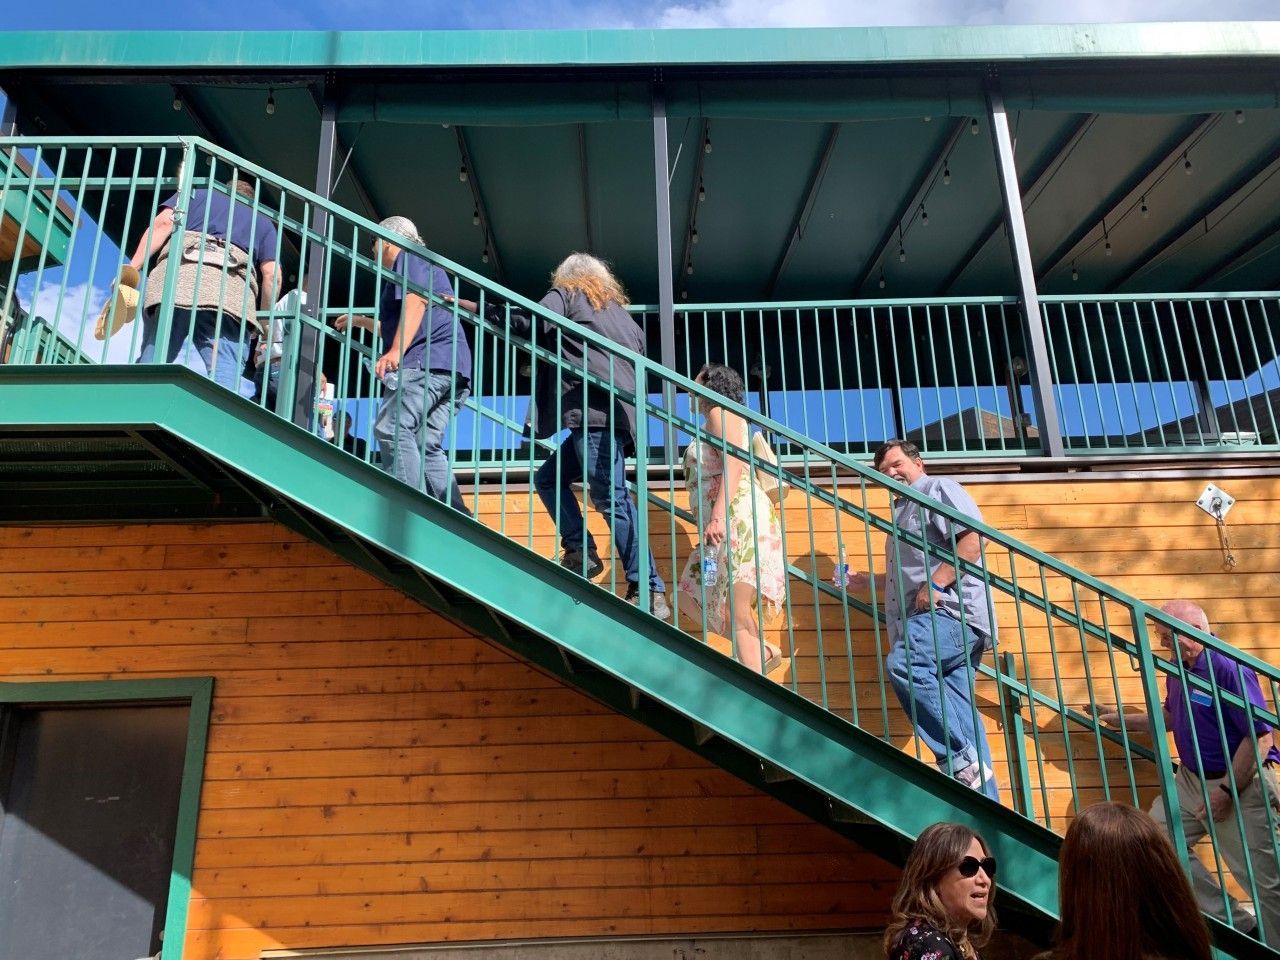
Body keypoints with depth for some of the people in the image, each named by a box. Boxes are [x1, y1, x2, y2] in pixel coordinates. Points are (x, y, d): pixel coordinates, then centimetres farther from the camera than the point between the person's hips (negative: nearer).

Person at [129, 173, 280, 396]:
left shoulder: (198, 193, 32)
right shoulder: (263, 221, 32)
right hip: (231, 288, 0)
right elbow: (272, 274, 15)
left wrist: (131, 269, 4)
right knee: (227, 376, -13)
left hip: (177, 271, 1)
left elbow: (164, 222, 11)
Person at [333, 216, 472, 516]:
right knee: (426, 446, 2)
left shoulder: (408, 258, 9)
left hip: (427, 361, -10)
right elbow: (396, 329, 51)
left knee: (391, 427, -21)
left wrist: (395, 352, -26)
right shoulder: (424, 265, 38)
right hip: (451, 369, 10)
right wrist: (361, 321, 61)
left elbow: (416, 300, -14)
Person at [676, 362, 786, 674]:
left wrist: (718, 515, -25)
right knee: (691, 599, 10)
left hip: (740, 517, -10)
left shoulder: (721, 412, 3)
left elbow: (734, 464, -14)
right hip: (724, 526, 10)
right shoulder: (713, 422, 30)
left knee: (737, 614, -15)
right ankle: (763, 653, 8)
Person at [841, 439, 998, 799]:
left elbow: (976, 536, -12)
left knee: (902, 664, -30)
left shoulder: (938, 489, 5)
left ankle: (960, 758, -25)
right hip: (928, 617, 9)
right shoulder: (904, 512, 32)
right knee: (955, 708, 2)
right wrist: (865, 580, 27)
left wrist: (936, 583, -19)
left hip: (951, 609, -9)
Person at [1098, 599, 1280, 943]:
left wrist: (1226, 792, -21)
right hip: (1190, 779, 9)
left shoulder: (1228, 668, -20)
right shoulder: (1177, 671, 6)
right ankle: (1238, 926, 17)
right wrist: (1122, 719, 18)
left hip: (1240, 787, -9)